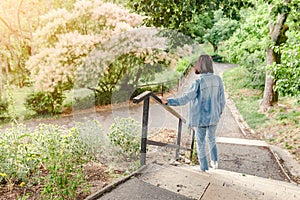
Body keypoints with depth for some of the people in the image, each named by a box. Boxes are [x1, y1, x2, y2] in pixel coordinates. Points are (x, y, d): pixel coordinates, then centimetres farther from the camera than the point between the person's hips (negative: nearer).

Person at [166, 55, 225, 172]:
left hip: (200, 118, -4)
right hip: (213, 117, 4)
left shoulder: (199, 82, -21)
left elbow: (185, 99, -22)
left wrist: (168, 101, -16)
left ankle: (204, 169, 26)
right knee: (212, 139, 28)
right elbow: (222, 99, 1)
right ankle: (214, 162, 32)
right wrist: (219, 112, 17)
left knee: (201, 143, 14)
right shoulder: (218, 79, -6)